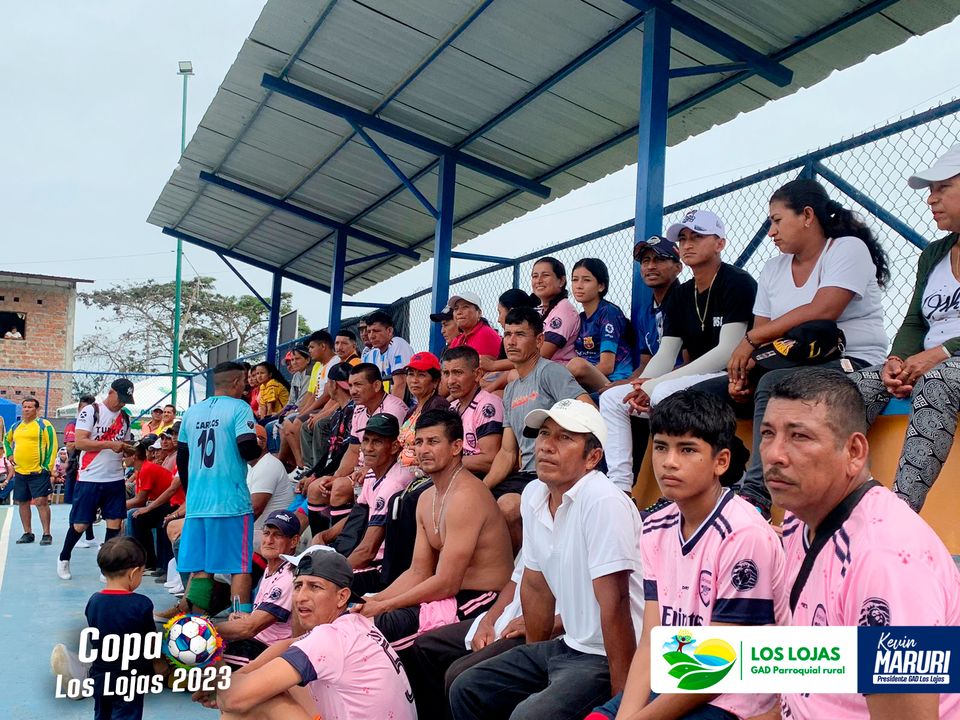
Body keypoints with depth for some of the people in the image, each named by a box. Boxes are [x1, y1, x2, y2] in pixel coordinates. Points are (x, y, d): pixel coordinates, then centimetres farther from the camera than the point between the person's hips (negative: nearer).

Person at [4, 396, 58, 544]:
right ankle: (27, 533, 20)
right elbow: (6, 440, 32)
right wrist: (9, 454, 14)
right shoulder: (16, 426, 14)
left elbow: (53, 446, -7)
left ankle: (46, 534, -3)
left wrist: (48, 466, -12)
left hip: (38, 471, -6)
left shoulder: (44, 425, -4)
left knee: (41, 501, -9)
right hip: (19, 472, 6)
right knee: (23, 503, 10)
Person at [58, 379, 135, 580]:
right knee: (80, 524, 5)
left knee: (114, 523, 1)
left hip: (115, 480, 5)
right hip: (89, 479, -5)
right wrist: (110, 444, -22)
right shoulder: (91, 411, -7)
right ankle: (64, 558, 28)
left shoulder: (125, 417, 12)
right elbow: (79, 442, -16)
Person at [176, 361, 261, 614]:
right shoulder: (239, 408, -6)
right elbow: (248, 450, -16)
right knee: (240, 567, 1)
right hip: (232, 503, -5)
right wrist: (260, 448, 7)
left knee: (199, 568, 10)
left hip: (196, 504, 6)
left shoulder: (192, 412, 12)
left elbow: (181, 458, 17)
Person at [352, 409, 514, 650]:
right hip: (453, 596, 9)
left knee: (377, 627, -22)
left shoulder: (466, 497, -18)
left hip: (480, 603, -9)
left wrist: (383, 606, -14)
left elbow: (446, 583, -21)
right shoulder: (427, 499, 13)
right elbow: (418, 573, 13)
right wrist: (373, 602, -2)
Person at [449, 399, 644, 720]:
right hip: (569, 646, 9)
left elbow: (614, 604, -23)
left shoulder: (603, 502, -22)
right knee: (466, 690, 11)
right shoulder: (534, 495, 4)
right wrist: (533, 655, 18)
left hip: (608, 657, -8)